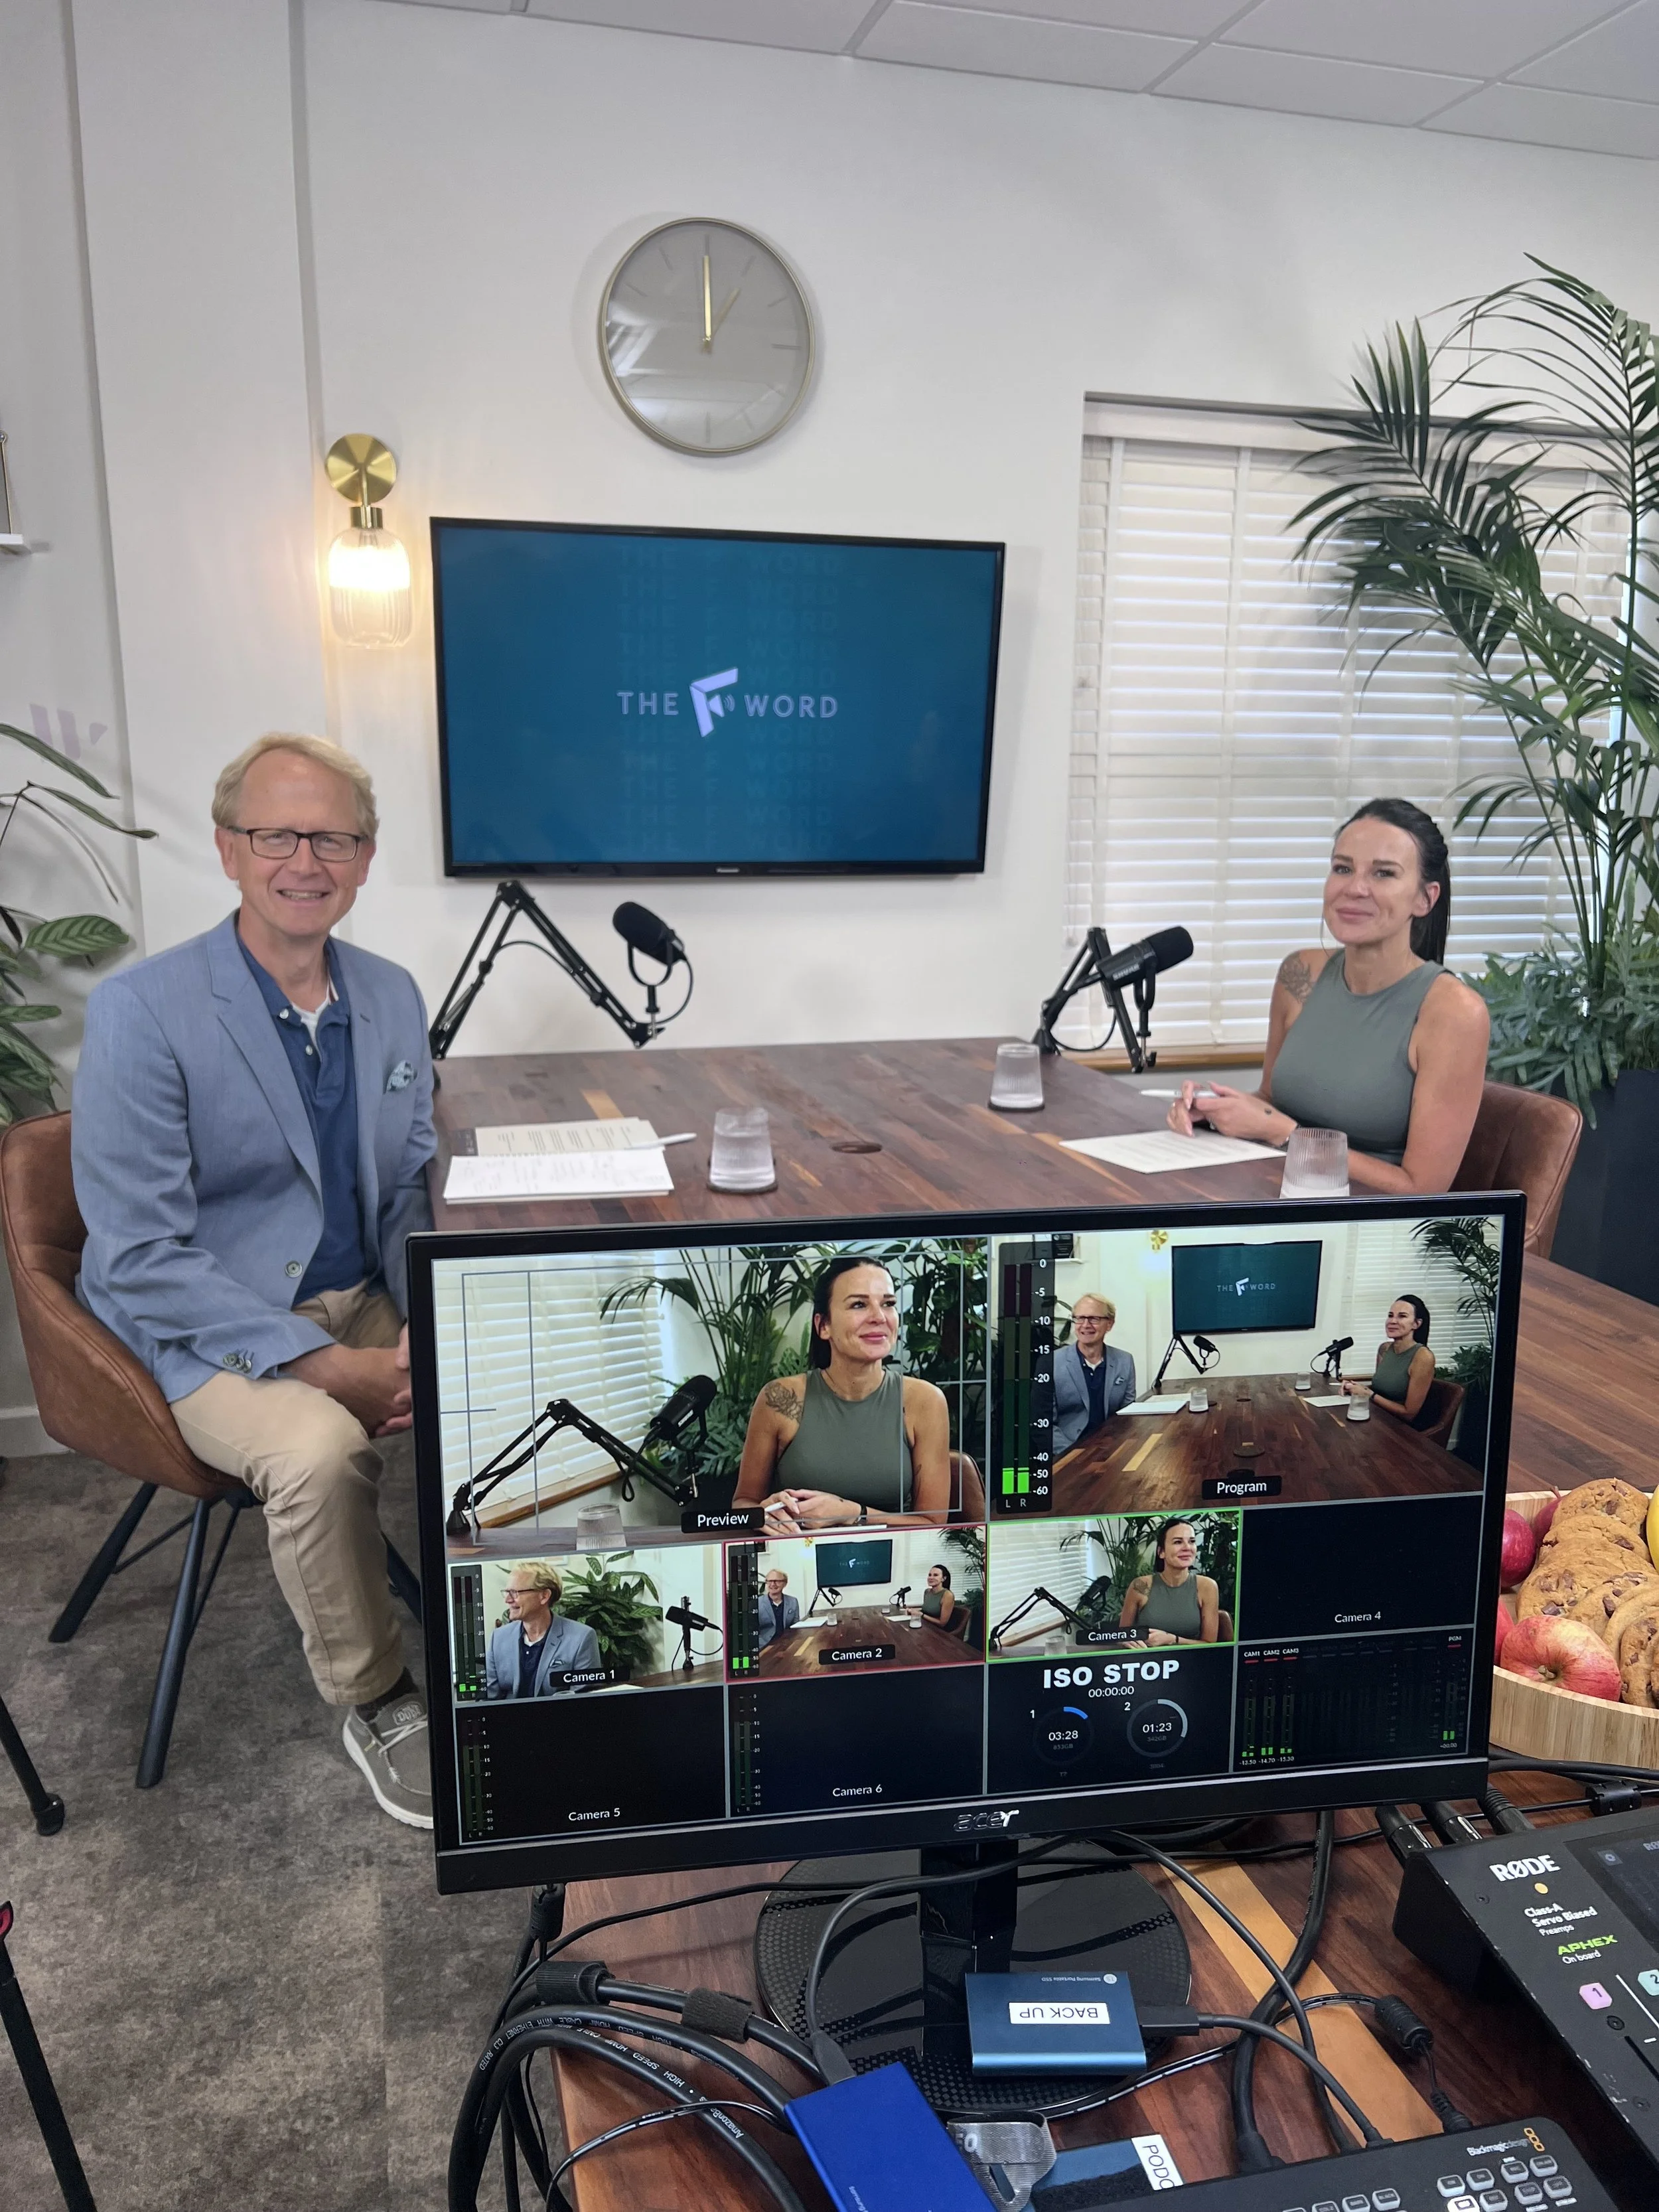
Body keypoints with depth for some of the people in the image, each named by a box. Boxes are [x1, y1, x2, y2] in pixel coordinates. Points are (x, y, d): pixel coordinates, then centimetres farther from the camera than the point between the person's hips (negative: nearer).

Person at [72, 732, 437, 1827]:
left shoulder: (394, 998, 5)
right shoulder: (141, 1011, -13)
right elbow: (141, 1257, -17)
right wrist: (323, 1363, -24)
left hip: (364, 1302, 5)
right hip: (205, 1330, -5)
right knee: (321, 1449, -33)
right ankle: (376, 1702, -6)